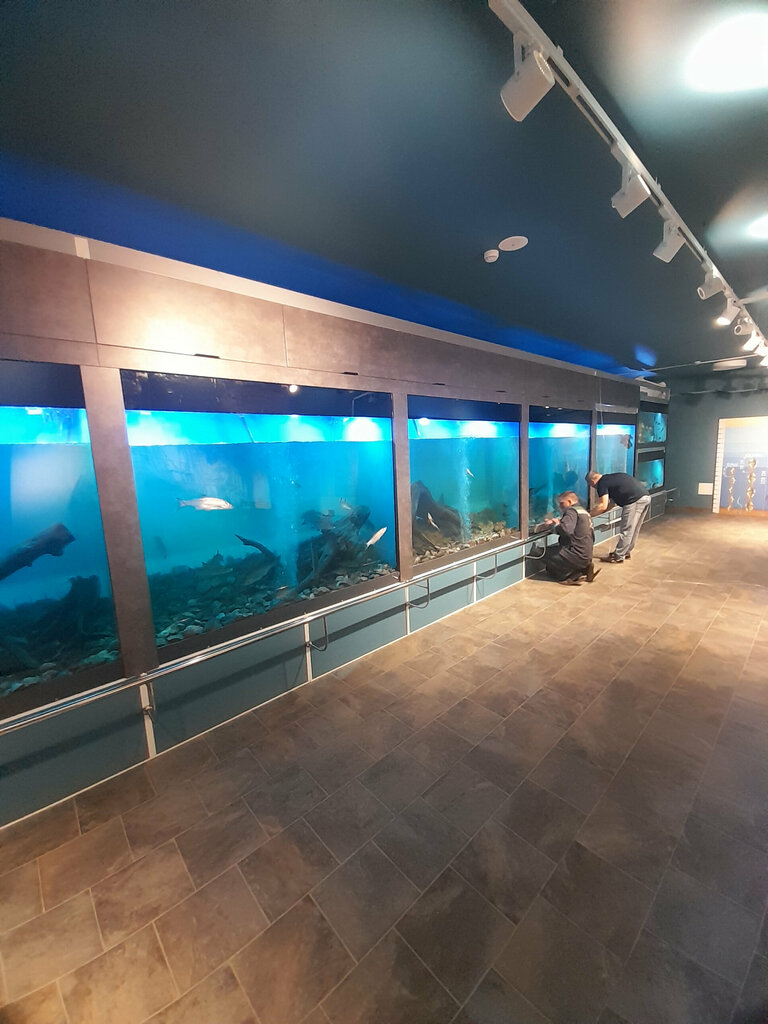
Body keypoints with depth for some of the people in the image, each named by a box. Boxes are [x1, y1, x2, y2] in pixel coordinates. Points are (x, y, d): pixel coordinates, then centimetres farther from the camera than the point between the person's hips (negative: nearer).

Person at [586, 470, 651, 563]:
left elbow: (603, 506, -10)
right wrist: (596, 510, 28)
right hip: (646, 497, 9)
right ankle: (626, 552, 32)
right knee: (633, 529, 20)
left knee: (626, 530, 1)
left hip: (635, 500, -9)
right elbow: (612, 503, 28)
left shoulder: (602, 483, -3)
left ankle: (618, 557, 10)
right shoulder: (611, 478, 24)